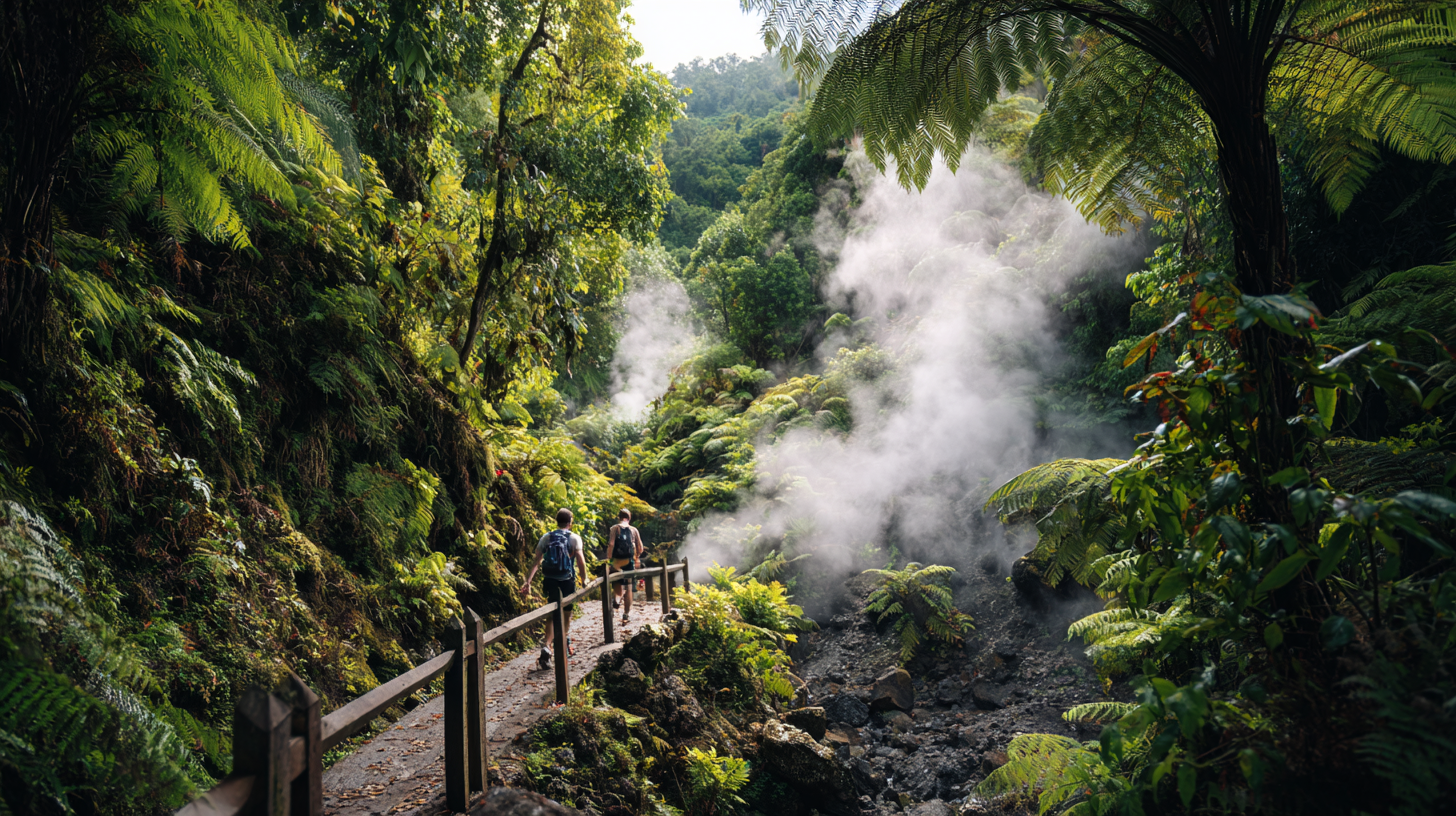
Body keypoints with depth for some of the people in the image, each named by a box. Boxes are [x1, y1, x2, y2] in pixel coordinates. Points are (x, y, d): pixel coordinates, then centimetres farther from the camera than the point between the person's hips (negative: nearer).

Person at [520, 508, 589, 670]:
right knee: (567, 613, 21)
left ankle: (546, 647, -17)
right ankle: (565, 643, 37)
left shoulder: (546, 538, 2)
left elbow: (537, 562, -5)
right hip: (568, 581, -2)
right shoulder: (574, 538, -5)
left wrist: (528, 582, -8)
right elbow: (581, 561, -16)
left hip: (550, 581, 2)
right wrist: (584, 579, -5)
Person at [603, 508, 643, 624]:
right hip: (630, 561, 1)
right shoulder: (634, 530, 6)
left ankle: (616, 598, -13)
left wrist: (608, 559, -11)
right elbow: (640, 548, 7)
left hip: (617, 561, -1)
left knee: (618, 583, 17)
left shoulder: (615, 528, -1)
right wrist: (636, 557, 23)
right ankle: (627, 614, 11)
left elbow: (611, 544, -14)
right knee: (628, 588, 8)